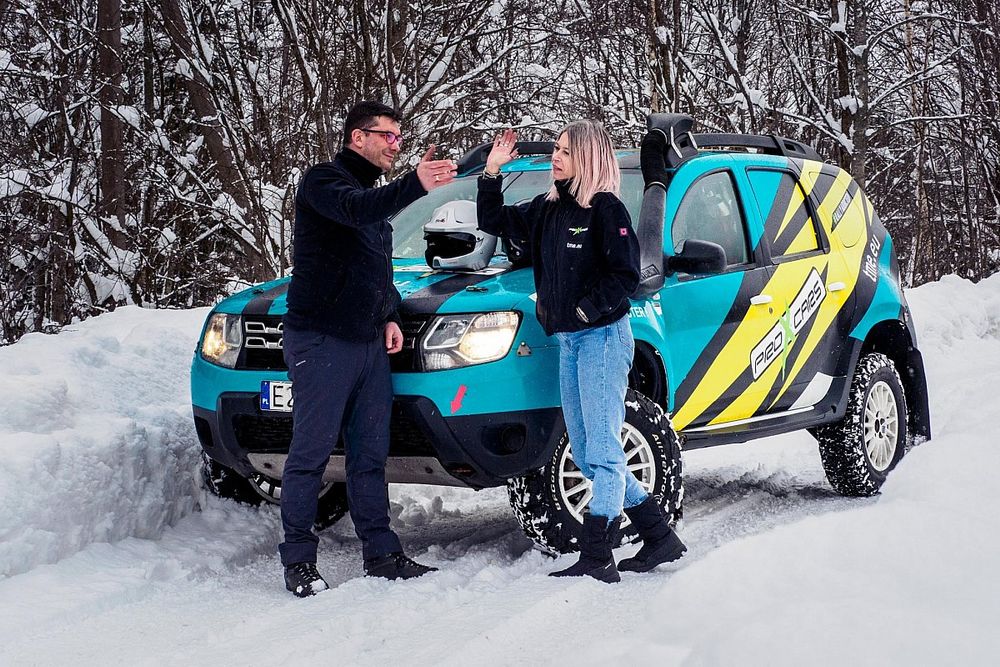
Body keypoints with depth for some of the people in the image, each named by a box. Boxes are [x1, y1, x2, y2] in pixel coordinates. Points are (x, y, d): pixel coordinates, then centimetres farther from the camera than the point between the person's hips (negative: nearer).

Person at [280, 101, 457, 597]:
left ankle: (381, 554, 14)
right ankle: (298, 561, 1)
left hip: (370, 344, 8)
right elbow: (356, 209, -29)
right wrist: (416, 186, -44)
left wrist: (389, 317, 15)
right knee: (311, 452, -5)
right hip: (320, 341, -8)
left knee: (370, 454, 9)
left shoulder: (377, 194, 21)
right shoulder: (322, 181, -6)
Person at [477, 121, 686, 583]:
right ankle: (660, 536, 19)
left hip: (602, 336, -9)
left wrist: (585, 309, -16)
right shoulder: (547, 209, 13)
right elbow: (493, 221, 21)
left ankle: (595, 558, -11)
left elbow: (625, 276, -13)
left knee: (602, 449, -10)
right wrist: (492, 172, 10)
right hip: (567, 341, 9)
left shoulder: (606, 210, -9)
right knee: (585, 454, 10)